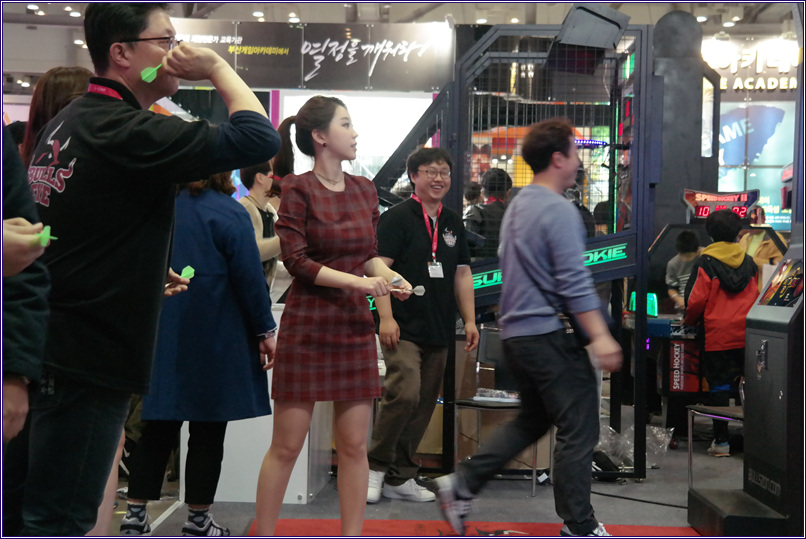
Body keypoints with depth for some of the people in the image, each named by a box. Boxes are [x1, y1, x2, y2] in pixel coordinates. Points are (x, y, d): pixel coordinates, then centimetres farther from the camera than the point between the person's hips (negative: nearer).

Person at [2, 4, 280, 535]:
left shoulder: (64, 123, 13)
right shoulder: (127, 132, -18)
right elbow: (259, 139, -24)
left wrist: (149, 275, 23)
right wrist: (217, 66, -10)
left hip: (43, 348, 10)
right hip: (88, 362, -10)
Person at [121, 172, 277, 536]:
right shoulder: (229, 214, -10)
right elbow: (249, 277, -11)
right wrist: (266, 331, -3)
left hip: (161, 337, 5)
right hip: (214, 339, -5)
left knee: (159, 426, 10)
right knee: (208, 431, 4)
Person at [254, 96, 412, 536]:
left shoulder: (364, 190, 11)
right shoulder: (298, 189, -6)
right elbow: (296, 261, -12)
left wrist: (388, 275, -4)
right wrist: (359, 281, -17)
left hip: (354, 327, 5)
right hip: (307, 328, -5)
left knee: (354, 444, 6)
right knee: (286, 446, 0)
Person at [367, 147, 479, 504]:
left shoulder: (453, 223, 16)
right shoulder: (397, 217, -4)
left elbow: (462, 274, 20)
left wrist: (470, 320, 13)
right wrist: (386, 317, -18)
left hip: (439, 331, 7)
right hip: (404, 328, -6)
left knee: (424, 404, 7)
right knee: (404, 394, -18)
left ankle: (400, 478, 17)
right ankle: (375, 467, 0)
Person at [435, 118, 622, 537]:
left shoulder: (518, 205, 14)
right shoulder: (559, 211, -15)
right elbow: (574, 283, -21)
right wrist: (600, 337, -21)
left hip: (516, 331, 10)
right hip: (549, 335, -10)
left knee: (532, 420, 20)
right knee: (578, 431, 0)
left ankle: (461, 486, 16)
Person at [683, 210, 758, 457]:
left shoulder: (705, 262, -7)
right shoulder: (749, 262, 7)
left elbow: (696, 299, -9)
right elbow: (756, 296, 14)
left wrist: (689, 321, 9)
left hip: (717, 336, -4)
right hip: (746, 335, 4)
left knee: (719, 386, 2)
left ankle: (721, 441, 4)